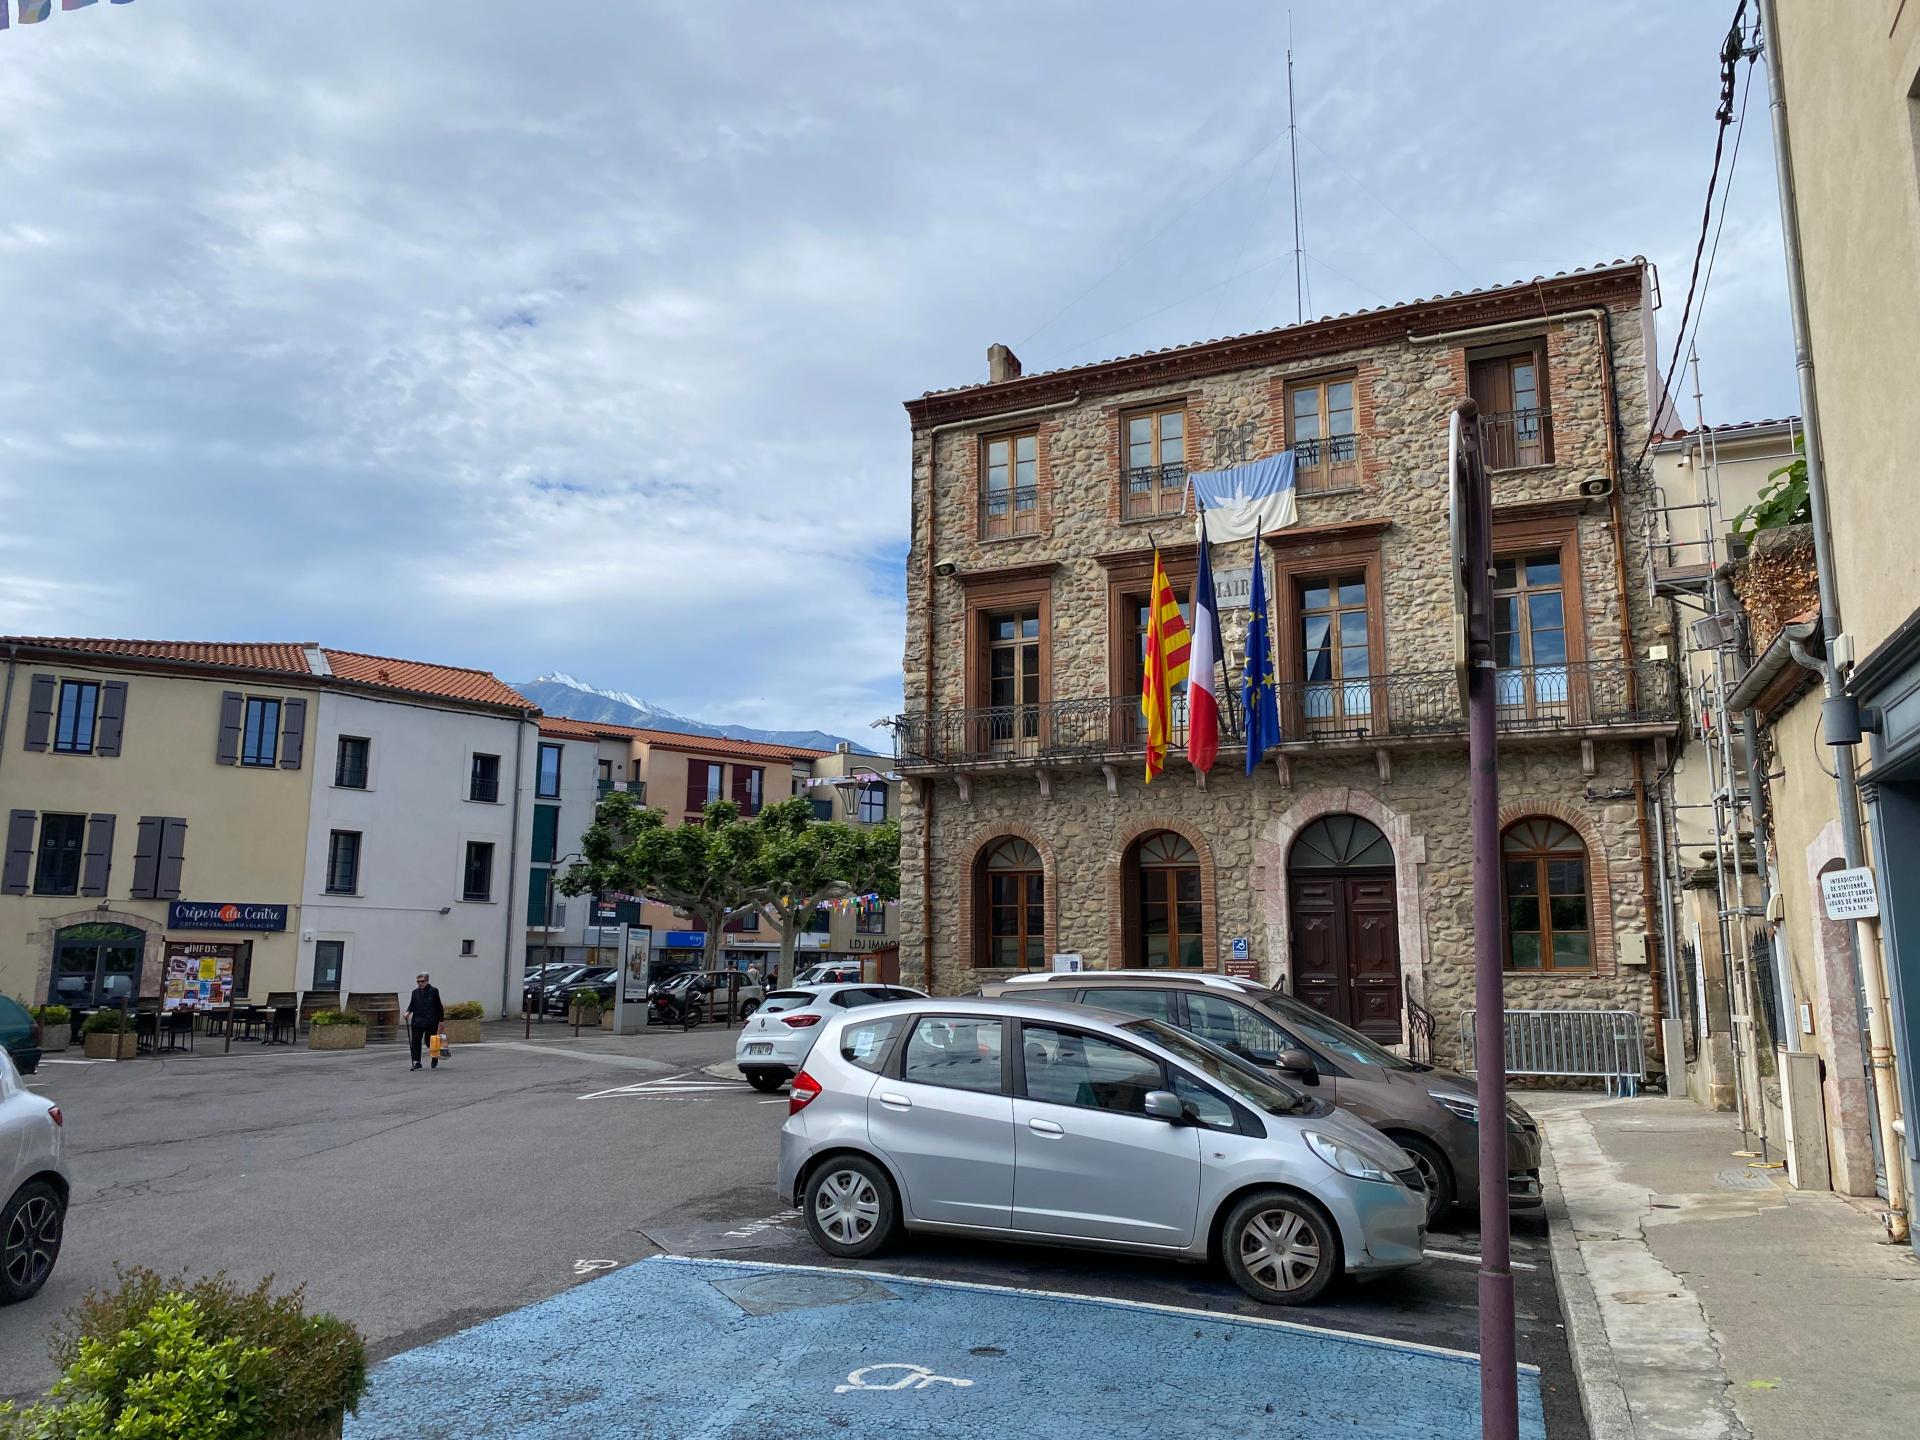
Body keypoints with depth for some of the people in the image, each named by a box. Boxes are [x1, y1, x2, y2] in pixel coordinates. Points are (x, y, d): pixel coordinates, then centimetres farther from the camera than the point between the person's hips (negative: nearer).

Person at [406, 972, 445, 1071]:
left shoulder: (433, 991, -1)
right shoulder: (415, 992, 10)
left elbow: (439, 1006, 2)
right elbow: (412, 1005, 16)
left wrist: (441, 1020, 1)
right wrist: (408, 1011, -6)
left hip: (430, 1022, -3)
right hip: (417, 1022, 3)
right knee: (415, 1042, -4)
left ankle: (435, 1061, 26)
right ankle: (417, 1063, 2)